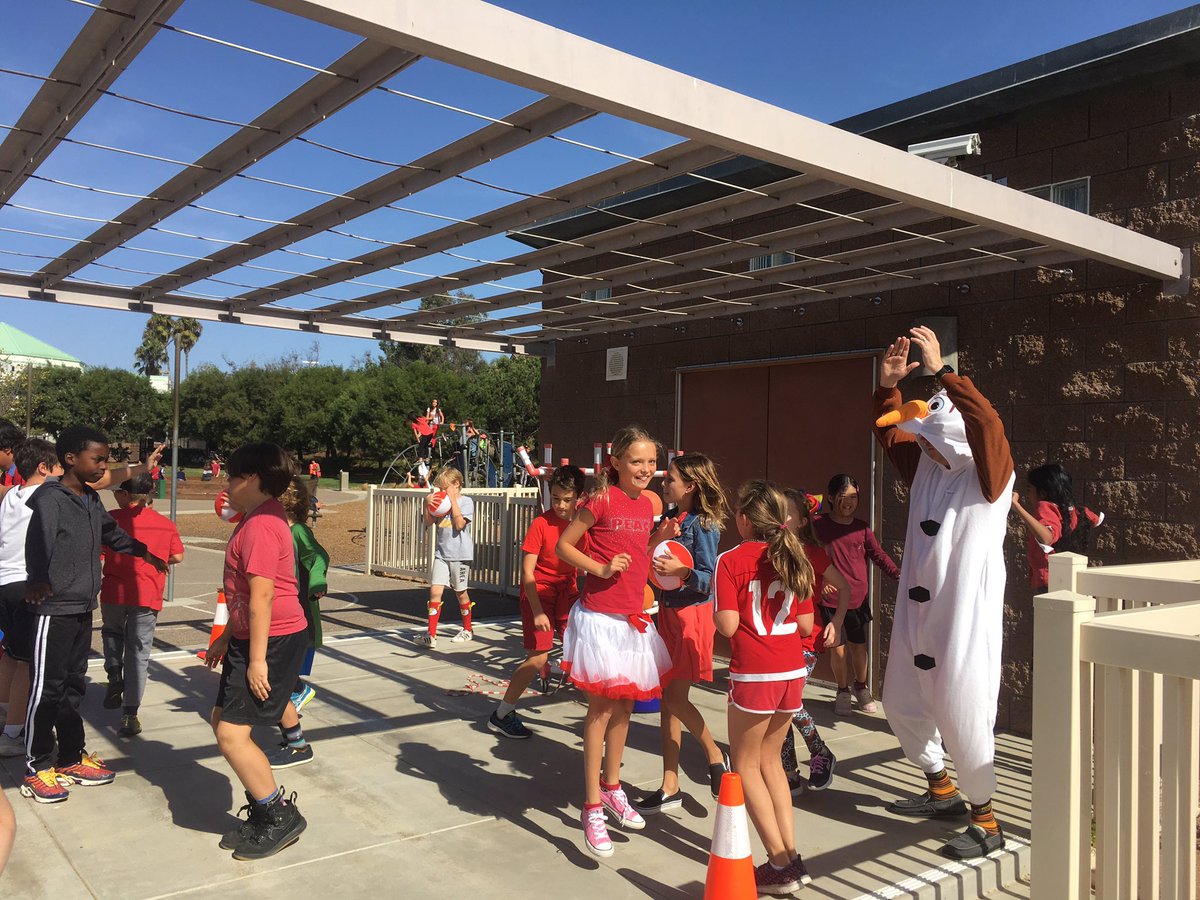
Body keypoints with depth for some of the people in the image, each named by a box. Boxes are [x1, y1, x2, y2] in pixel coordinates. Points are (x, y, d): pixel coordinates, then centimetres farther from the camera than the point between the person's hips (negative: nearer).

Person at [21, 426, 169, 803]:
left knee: (73, 685, 16)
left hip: (83, 609, 8)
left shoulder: (92, 500, 11)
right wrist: (38, 580, -43)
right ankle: (37, 769, 12)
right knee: (46, 688, 1)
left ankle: (72, 758, 26)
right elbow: (39, 543, -28)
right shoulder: (51, 499, -15)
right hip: (54, 610, -8)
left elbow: (111, 533, 29)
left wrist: (143, 551, 43)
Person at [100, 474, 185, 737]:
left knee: (111, 631, 31)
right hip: (148, 596, 1)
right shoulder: (166, 524, 4)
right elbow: (177, 557, 9)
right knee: (138, 653, 7)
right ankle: (130, 715, 5)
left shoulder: (111, 519, -3)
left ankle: (114, 673, 10)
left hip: (114, 593, -1)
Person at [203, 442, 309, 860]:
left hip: (272, 640, -11)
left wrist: (257, 659, -23)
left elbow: (262, 596, -23)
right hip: (250, 637, 11)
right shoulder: (258, 517, 14)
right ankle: (263, 814, 26)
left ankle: (281, 817, 6)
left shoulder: (260, 526, -20)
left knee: (231, 733, -9)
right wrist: (227, 637, 26)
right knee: (222, 719, 16)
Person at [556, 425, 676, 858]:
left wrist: (662, 536, 1)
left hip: (632, 618, 7)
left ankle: (612, 788, 34)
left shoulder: (646, 505, 8)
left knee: (623, 706, 17)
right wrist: (602, 569, -19)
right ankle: (592, 807, 11)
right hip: (600, 617, -7)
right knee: (600, 709, 0)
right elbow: (563, 546, -8)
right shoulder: (601, 500, -13)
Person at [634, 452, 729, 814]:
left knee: (676, 697, -7)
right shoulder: (671, 519, 9)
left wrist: (682, 570, -31)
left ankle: (715, 757, 18)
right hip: (668, 611, 8)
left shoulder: (703, 525, -13)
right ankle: (670, 787, 18)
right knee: (668, 698, 9)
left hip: (692, 614, -8)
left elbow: (710, 578, -16)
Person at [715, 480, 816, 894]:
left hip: (754, 676, -6)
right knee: (769, 759, 21)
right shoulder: (794, 559, 6)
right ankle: (791, 856, 20)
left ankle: (781, 864, 6)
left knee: (745, 766, 10)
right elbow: (806, 625, 7)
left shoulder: (730, 561, -10)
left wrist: (716, 608, 5)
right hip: (793, 672, 6)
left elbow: (728, 626, -14)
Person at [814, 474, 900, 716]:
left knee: (859, 647, 13)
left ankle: (861, 687, 37)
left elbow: (878, 554, 4)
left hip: (858, 599, 2)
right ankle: (843, 691, 25)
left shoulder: (862, 528, 2)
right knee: (838, 649, 1)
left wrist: (897, 573, -11)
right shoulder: (819, 525, -5)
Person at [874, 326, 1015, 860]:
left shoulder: (987, 475, -13)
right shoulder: (926, 466, 6)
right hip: (917, 615, 8)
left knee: (962, 714, -3)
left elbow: (988, 424, -30)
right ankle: (942, 792, 39)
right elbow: (891, 433, 16)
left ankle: (986, 824, 17)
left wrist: (942, 370, -32)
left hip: (964, 618, -8)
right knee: (901, 703, 18)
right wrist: (889, 385, 0)